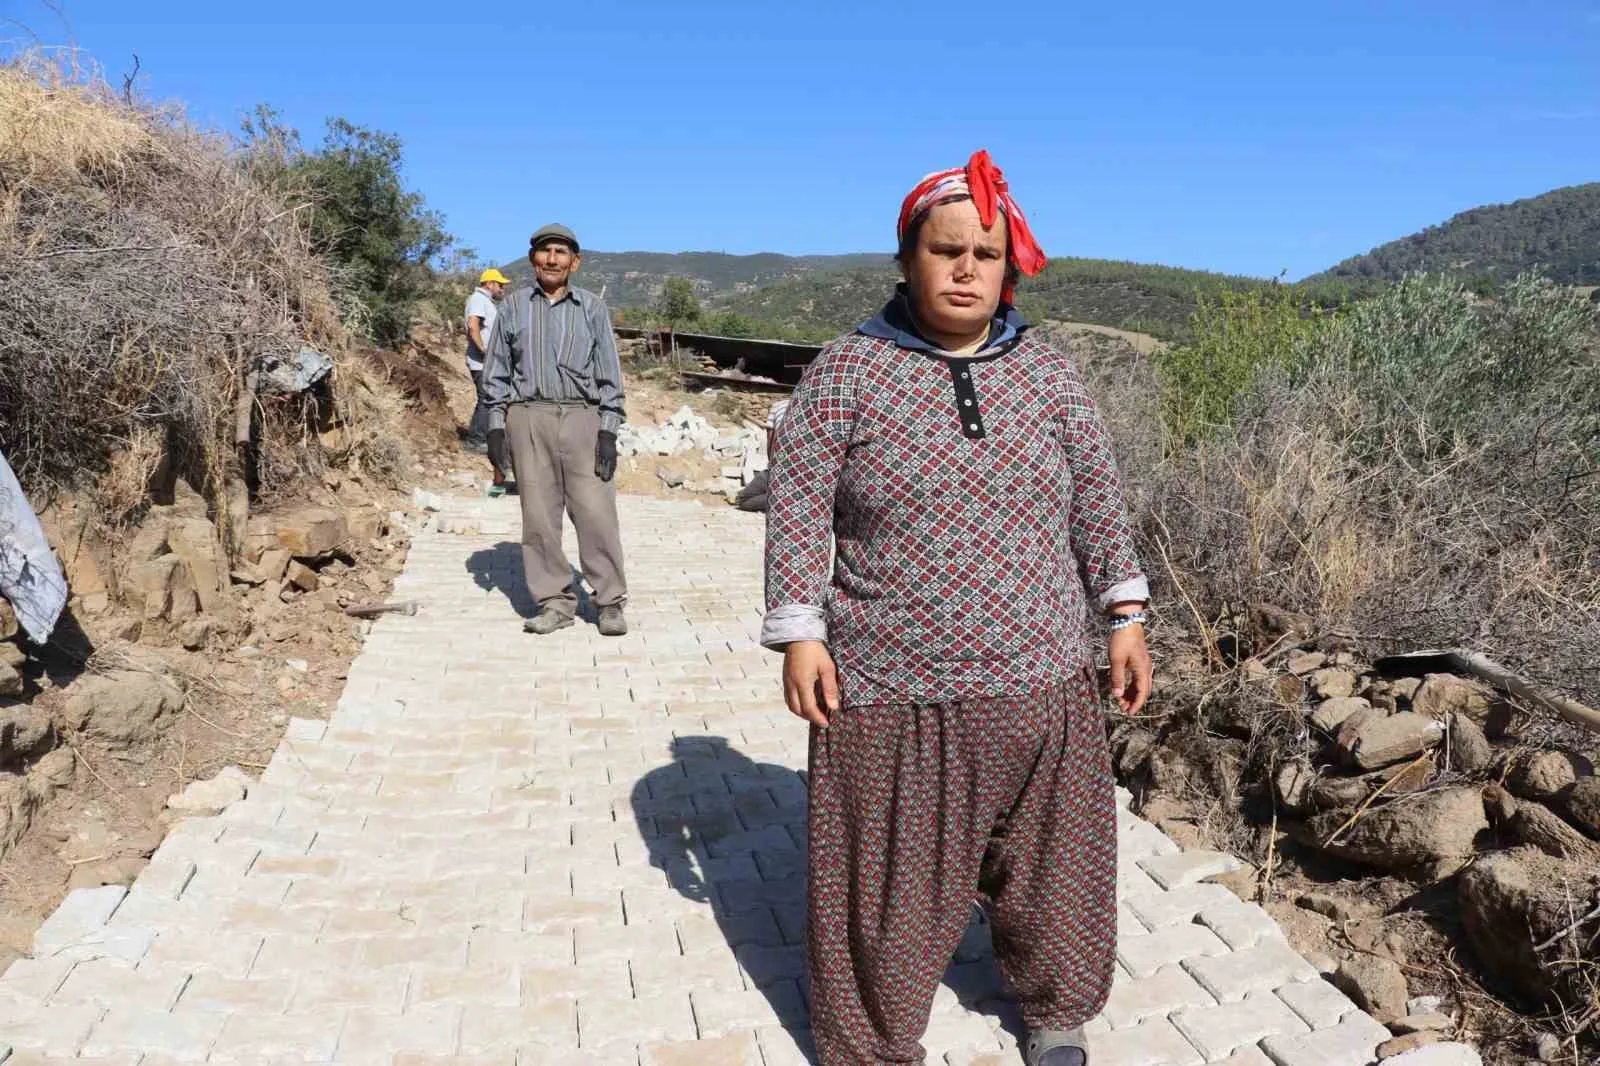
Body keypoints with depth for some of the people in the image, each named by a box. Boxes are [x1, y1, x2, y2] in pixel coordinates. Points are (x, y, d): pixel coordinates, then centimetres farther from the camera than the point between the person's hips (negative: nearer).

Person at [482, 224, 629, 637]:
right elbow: (496, 372, 13)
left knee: (596, 512, -7)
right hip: (528, 418, 2)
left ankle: (610, 601, 3)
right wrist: (496, 426, 4)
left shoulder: (592, 308, 9)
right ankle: (555, 601, 10)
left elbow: (609, 374, 6)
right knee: (538, 514, 1)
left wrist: (608, 432, -2)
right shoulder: (514, 307, 12)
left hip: (581, 417, -1)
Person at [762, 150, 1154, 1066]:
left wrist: (1126, 618, 5)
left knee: (1051, 857, 19)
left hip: (1039, 680, 3)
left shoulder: (1048, 371, 4)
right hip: (891, 685, -3)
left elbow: (1098, 502, 8)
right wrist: (799, 635, -11)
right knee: (889, 881, 11)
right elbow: (798, 506, -6)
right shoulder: (847, 370, -5)